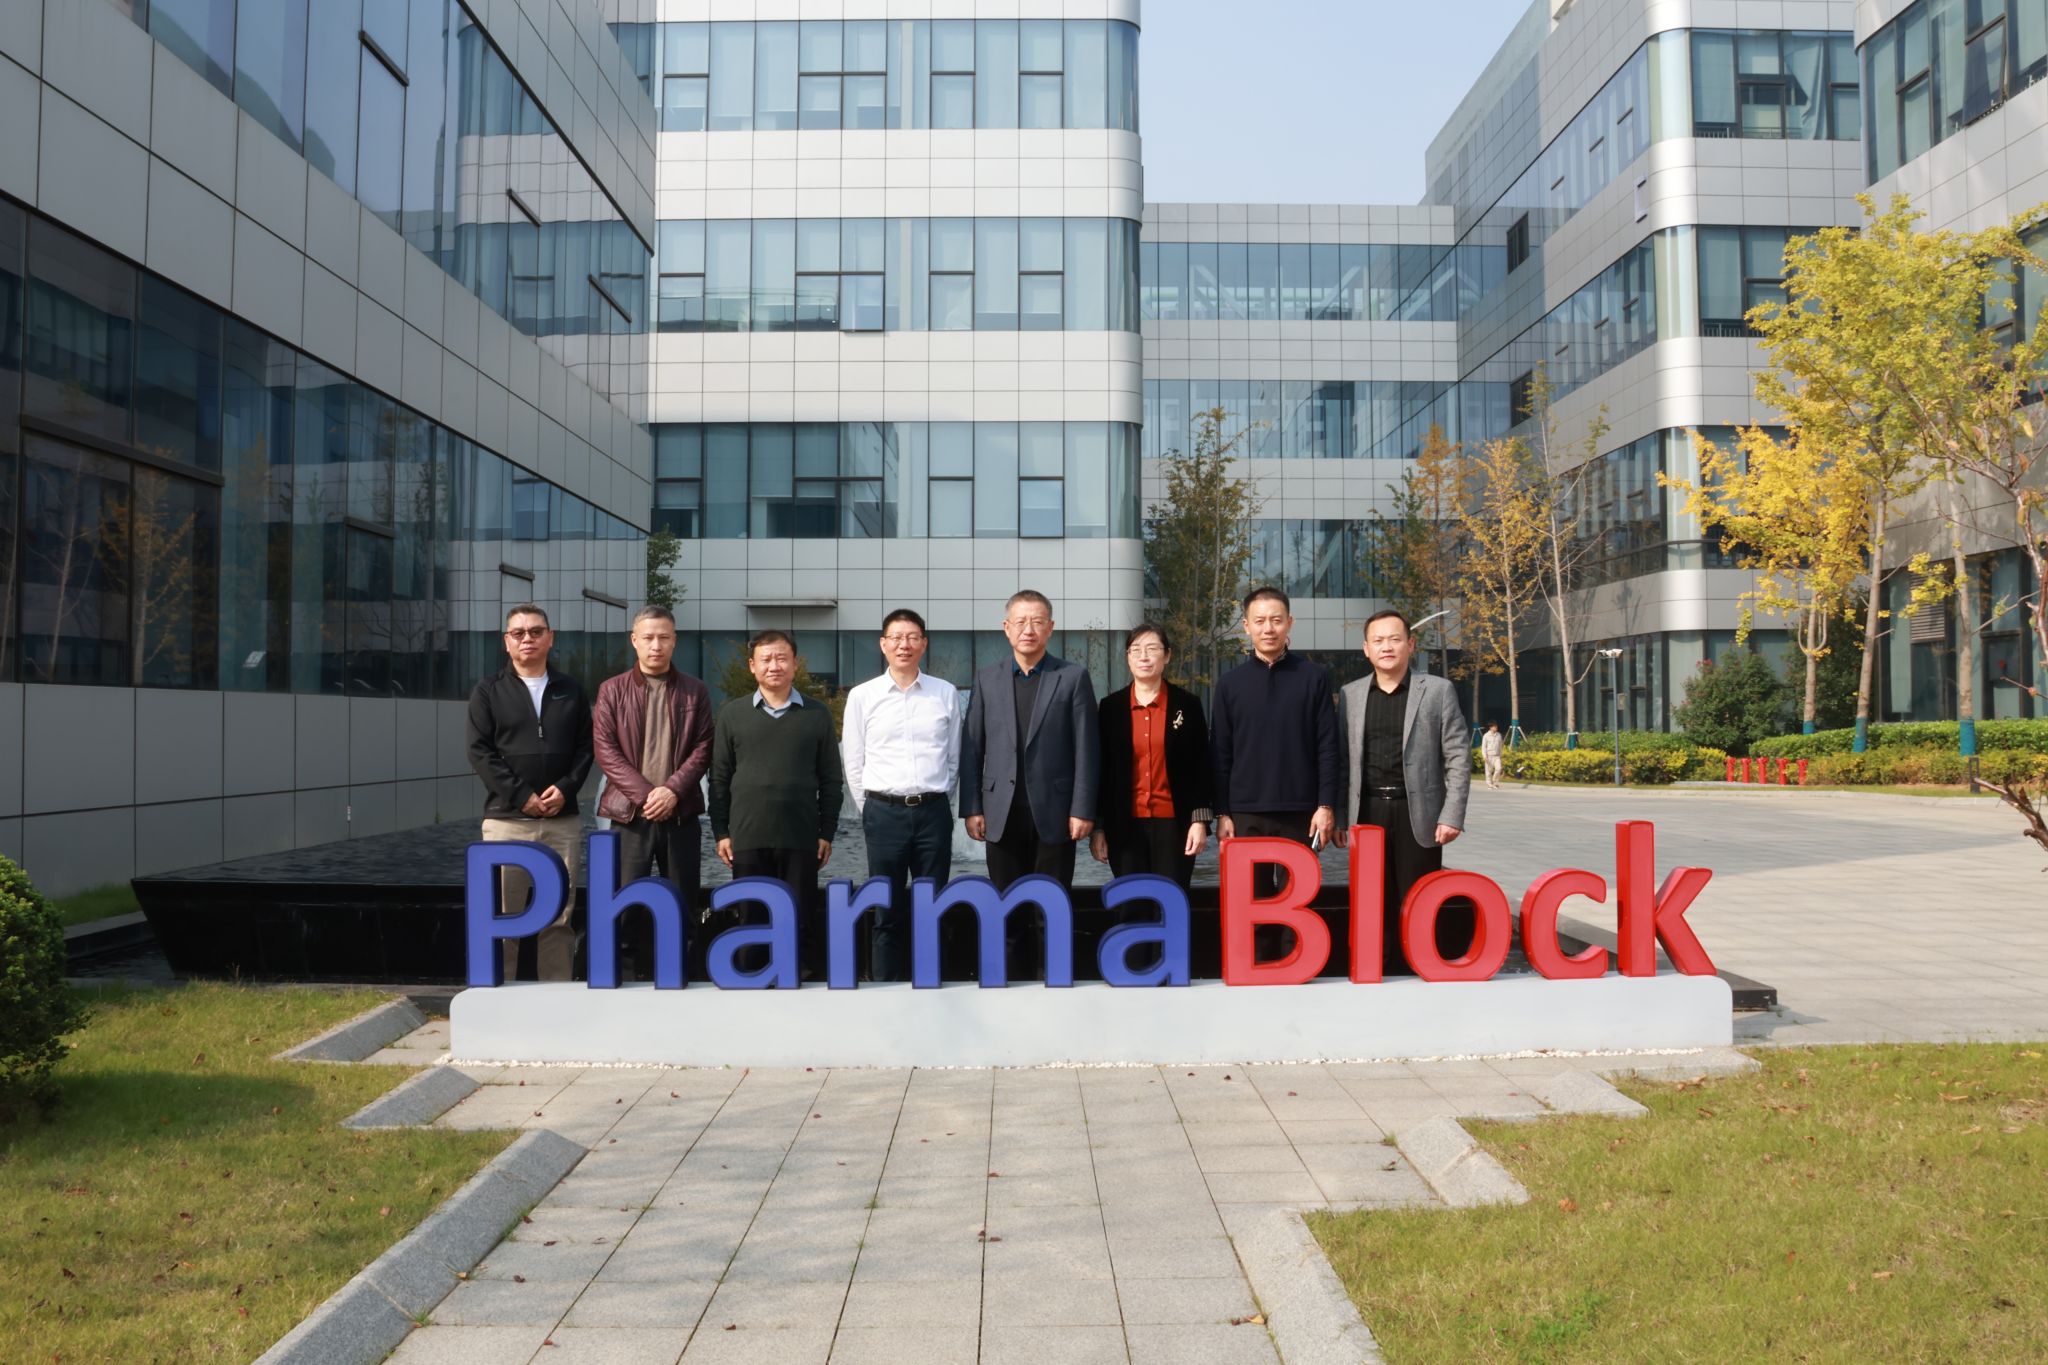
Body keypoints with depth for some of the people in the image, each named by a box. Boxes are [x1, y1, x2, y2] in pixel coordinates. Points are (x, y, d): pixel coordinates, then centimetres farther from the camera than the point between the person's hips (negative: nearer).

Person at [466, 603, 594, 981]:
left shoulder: (571, 690, 12)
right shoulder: (487, 692, 5)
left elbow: (584, 746, 9)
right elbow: (480, 752, -3)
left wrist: (566, 788, -8)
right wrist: (521, 796, -12)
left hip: (563, 821, 2)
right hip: (506, 820, -2)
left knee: (559, 918, 6)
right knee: (502, 918, 0)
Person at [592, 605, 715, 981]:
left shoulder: (695, 691, 7)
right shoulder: (612, 690, 6)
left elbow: (703, 748, 2)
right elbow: (605, 749, -2)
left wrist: (673, 789, -13)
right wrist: (645, 794, -12)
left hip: (681, 812, 0)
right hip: (629, 811, 0)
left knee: (685, 902, 5)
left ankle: (692, 979, 13)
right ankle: (644, 977, 10)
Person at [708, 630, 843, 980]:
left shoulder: (817, 714, 5)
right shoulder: (732, 713, 6)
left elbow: (830, 778, 7)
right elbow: (719, 777, 7)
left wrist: (827, 832, 2)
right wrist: (720, 831, 2)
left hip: (802, 837, 0)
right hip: (747, 837, 1)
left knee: (803, 919, 4)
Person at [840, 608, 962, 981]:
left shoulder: (946, 693, 3)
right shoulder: (862, 696, 2)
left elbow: (952, 758, 8)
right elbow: (853, 763, 6)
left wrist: (938, 805, 8)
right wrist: (871, 813, 5)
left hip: (934, 811, 1)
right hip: (884, 812, -1)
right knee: (887, 912, 6)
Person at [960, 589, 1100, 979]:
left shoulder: (1073, 677, 1)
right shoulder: (986, 679, 9)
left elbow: (1086, 749, -2)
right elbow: (972, 749, 7)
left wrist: (1082, 809, -8)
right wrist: (971, 807, 0)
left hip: (1054, 812, -2)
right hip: (1002, 814, 2)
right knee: (1008, 911, 8)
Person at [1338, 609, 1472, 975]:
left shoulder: (1438, 690, 1)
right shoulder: (1350, 694, 8)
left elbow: (1458, 757, -2)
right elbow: (1341, 759, 10)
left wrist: (1452, 815, -9)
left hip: (1417, 813, -2)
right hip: (1368, 814, 2)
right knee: (1373, 905, 6)